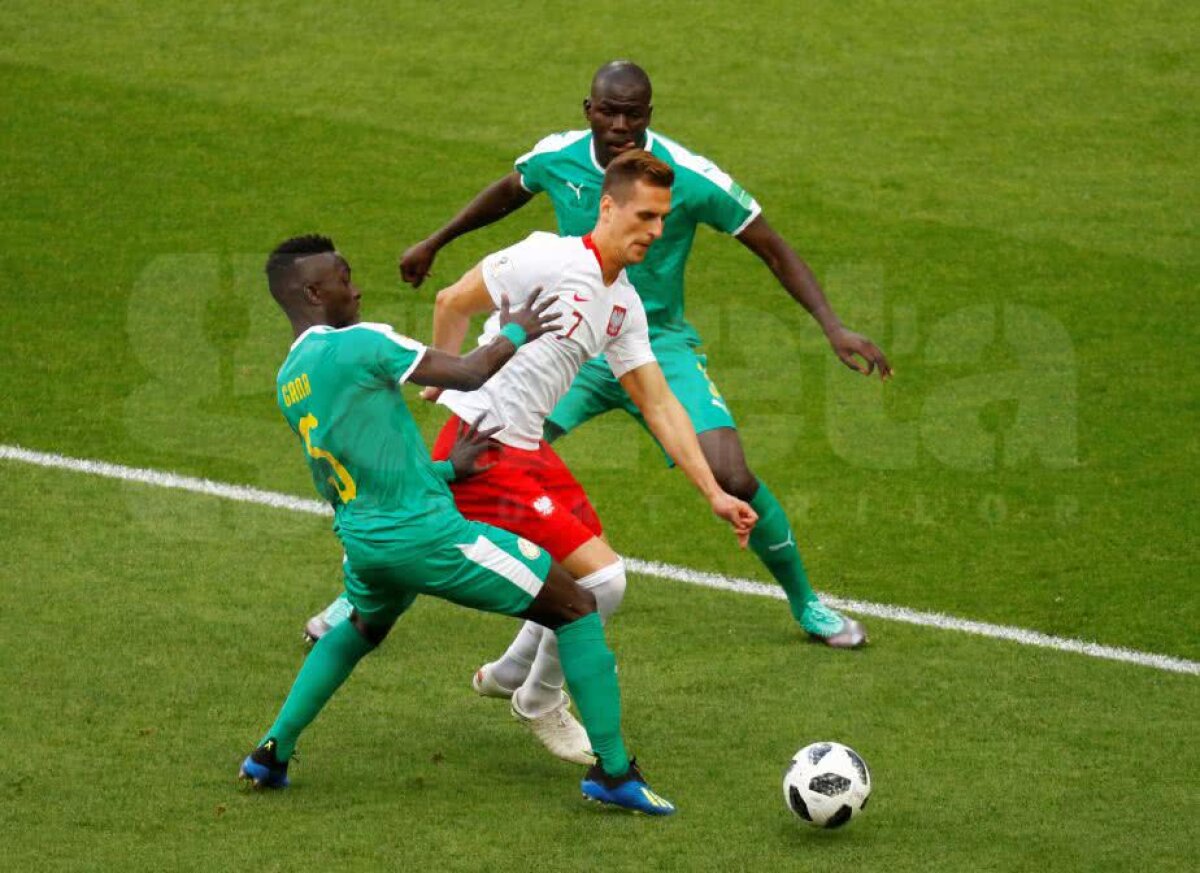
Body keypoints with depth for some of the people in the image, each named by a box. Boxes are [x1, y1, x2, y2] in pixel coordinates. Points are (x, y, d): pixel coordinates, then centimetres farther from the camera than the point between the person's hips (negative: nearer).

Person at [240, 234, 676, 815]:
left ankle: (272, 753, 31)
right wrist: (514, 333, 7)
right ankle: (613, 772, 2)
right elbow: (470, 374, -11)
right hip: (427, 536, -8)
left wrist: (446, 469, 15)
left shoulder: (287, 384, 10)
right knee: (577, 609, 4)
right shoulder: (361, 343, -15)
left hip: (362, 543, 8)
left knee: (361, 629, 41)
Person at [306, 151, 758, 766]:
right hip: (483, 453, -9)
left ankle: (510, 673, 43)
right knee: (601, 579, -12)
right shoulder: (553, 259, -15)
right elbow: (453, 302, -9)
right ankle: (540, 703, 13)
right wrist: (447, 380, 5)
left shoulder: (625, 305, 10)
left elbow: (660, 407, 13)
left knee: (596, 572, 19)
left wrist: (715, 495, 9)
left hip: (527, 450, 9)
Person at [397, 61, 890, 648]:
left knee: (734, 481, -19)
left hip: (660, 347, -2)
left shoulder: (691, 178, -17)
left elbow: (774, 252, -8)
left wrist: (833, 327, -19)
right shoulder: (555, 159, -7)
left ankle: (804, 602, 9)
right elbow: (506, 195, 18)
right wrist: (435, 243, 30)